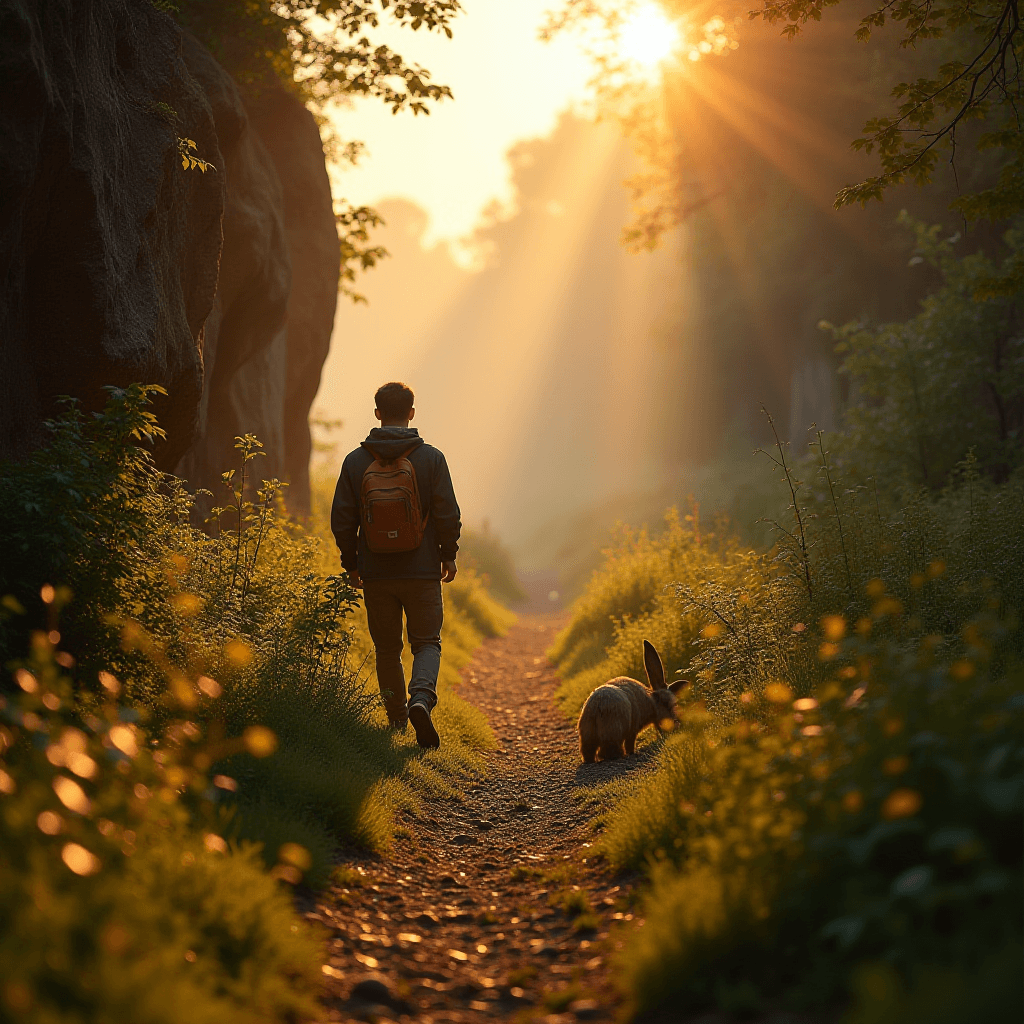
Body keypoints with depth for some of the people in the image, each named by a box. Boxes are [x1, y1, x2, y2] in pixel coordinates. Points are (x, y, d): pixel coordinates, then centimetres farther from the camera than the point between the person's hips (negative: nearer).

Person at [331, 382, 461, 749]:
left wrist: (351, 564, 12)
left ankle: (396, 717, 21)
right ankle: (421, 698, -18)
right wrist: (448, 555, 8)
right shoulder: (431, 458, -5)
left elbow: (342, 519, 1)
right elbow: (448, 514, -6)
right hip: (422, 573, -1)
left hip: (376, 574, 2)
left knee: (387, 649, 15)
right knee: (427, 643, 7)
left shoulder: (355, 461, -1)